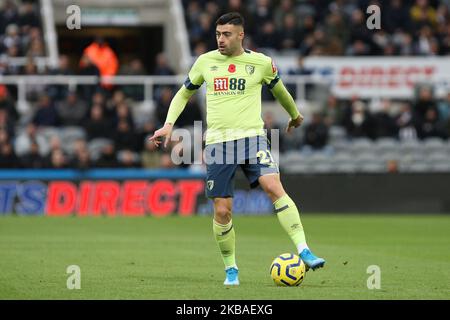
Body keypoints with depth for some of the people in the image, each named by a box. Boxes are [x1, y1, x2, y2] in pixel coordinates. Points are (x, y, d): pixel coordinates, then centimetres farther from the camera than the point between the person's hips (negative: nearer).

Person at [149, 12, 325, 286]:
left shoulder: (261, 63, 4)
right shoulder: (205, 62, 8)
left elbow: (279, 91, 24)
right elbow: (183, 95, 21)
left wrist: (295, 115, 39)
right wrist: (169, 124, 6)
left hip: (252, 137, -2)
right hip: (218, 142, 2)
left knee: (274, 188, -24)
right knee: (222, 210, -1)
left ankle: (304, 252, -24)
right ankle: (231, 269, 18)